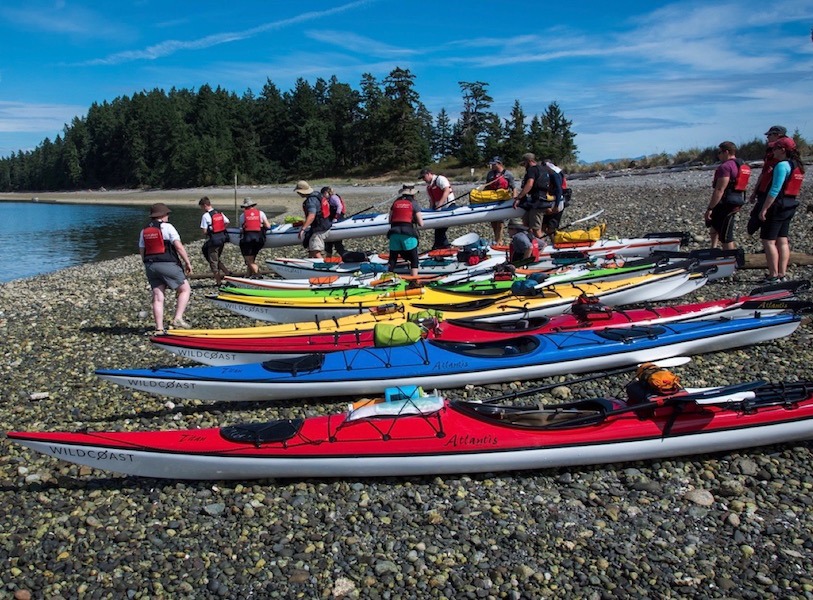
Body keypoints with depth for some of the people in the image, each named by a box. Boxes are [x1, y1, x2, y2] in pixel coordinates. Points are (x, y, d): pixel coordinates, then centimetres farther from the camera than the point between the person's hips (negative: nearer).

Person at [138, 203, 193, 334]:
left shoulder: (144, 231, 14)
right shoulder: (167, 227, -5)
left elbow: (142, 251, 15)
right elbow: (179, 246, -13)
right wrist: (187, 263, -7)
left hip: (150, 266, 6)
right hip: (167, 264, -6)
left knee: (157, 298, 6)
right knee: (185, 289, 5)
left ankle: (159, 329, 5)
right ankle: (178, 318, -7)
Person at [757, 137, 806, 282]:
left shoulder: (782, 165, -16)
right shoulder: (798, 165, 13)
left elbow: (775, 190, -21)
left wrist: (764, 209, -20)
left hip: (778, 205, -9)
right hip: (791, 205, 9)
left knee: (768, 241, -5)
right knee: (782, 241, 12)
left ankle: (774, 276, -6)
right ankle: (782, 274, 13)